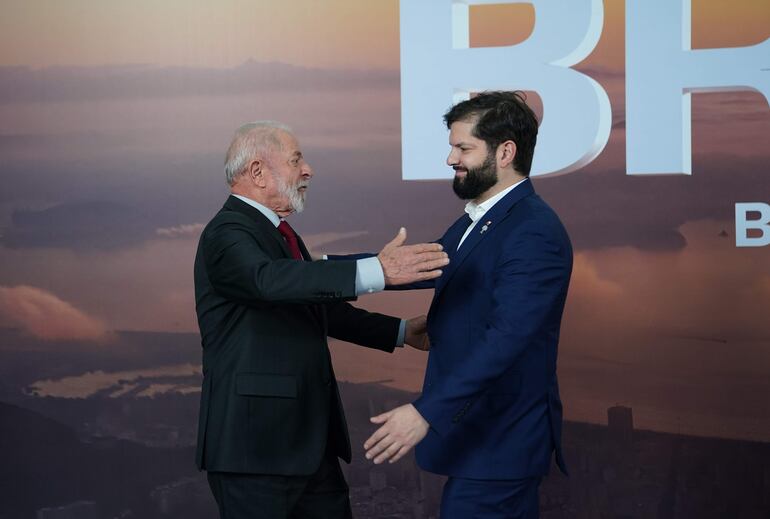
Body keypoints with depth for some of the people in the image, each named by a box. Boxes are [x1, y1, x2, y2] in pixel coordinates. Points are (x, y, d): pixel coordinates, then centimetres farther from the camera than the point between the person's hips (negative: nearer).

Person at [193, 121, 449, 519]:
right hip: (255, 441, -9)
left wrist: (402, 331, 25)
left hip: (309, 439, 10)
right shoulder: (227, 233, -14)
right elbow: (270, 280, -35)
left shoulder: (280, 234, 17)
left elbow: (323, 309, 28)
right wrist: (377, 271, -43)